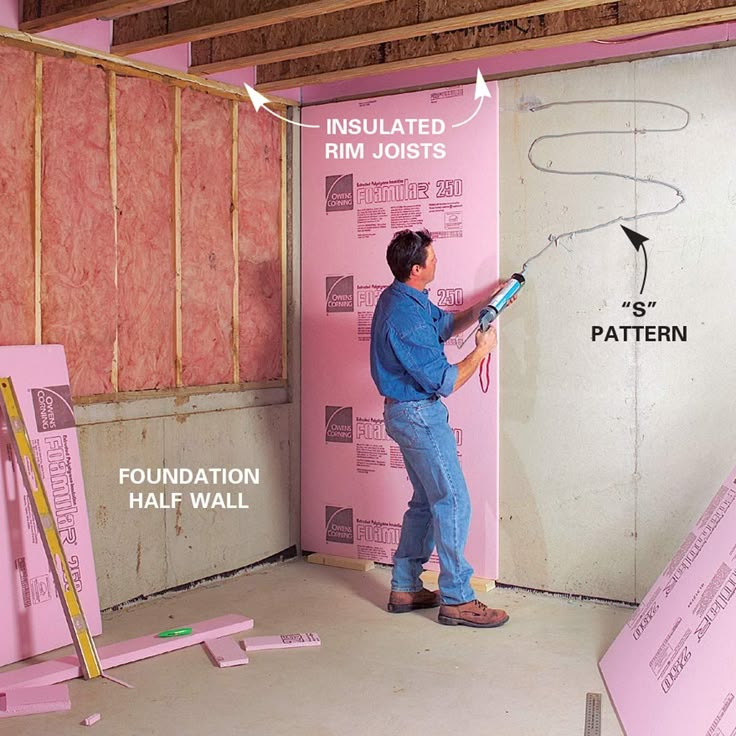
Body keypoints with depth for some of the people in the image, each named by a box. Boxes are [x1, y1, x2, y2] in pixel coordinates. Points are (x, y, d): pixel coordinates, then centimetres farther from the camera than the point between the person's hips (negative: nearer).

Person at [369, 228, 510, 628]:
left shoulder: (400, 297, 7)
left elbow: (446, 324, 22)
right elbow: (444, 382, -22)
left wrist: (483, 306, 10)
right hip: (419, 415, -11)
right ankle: (456, 599, 2)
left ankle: (405, 588, 23)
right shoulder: (406, 320, -25)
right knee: (453, 503, -5)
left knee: (426, 501, 16)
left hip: (406, 413, 11)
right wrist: (482, 351, -11)